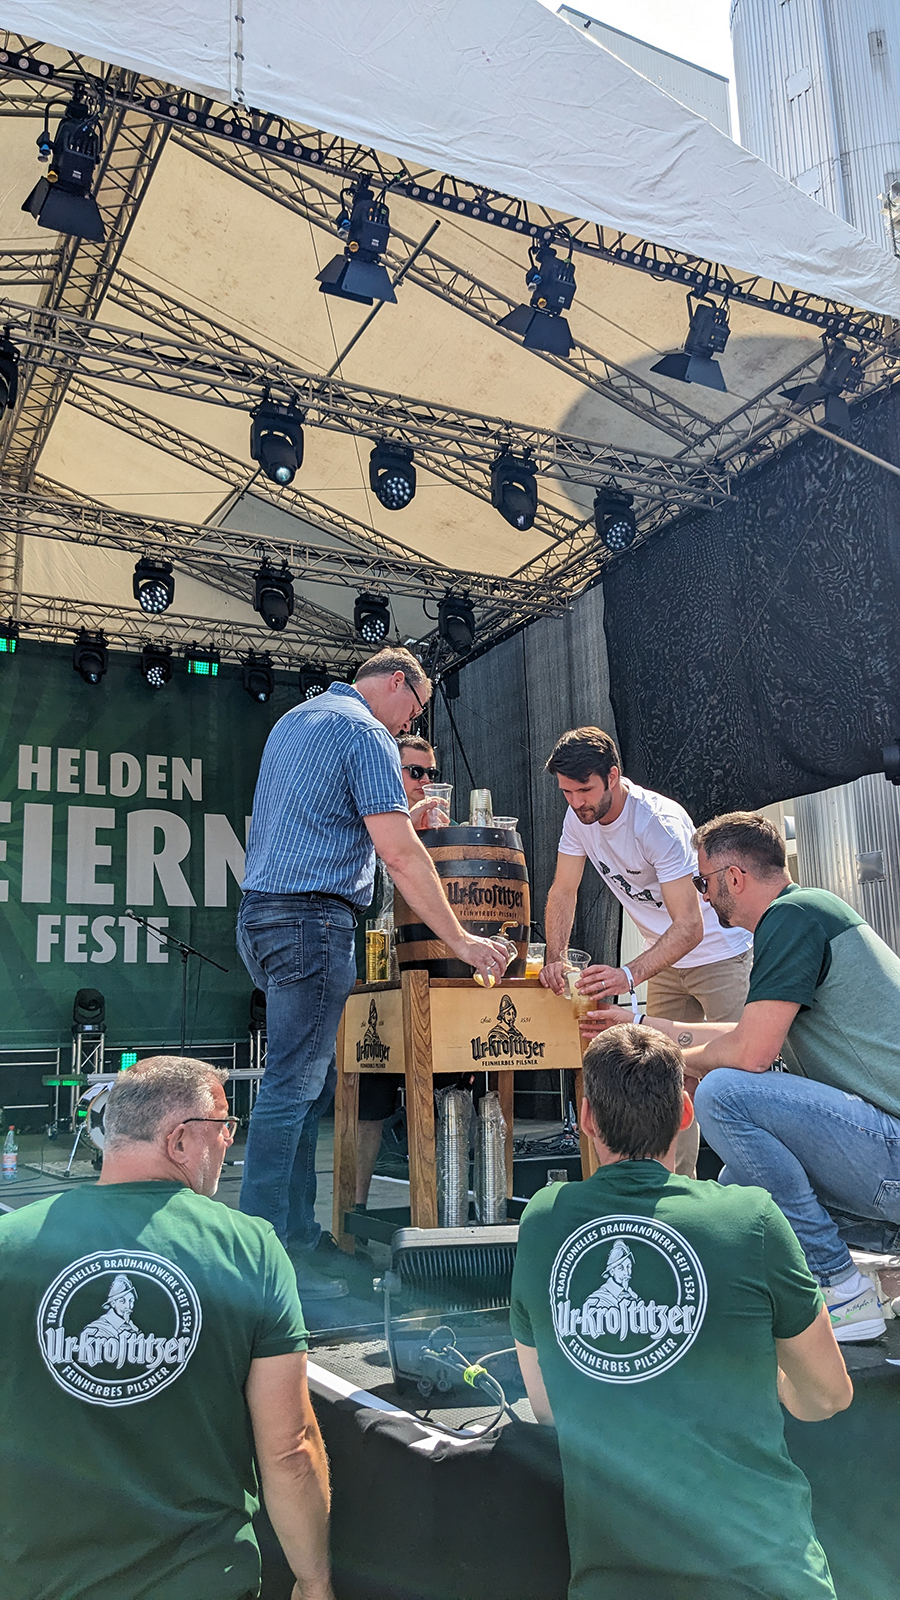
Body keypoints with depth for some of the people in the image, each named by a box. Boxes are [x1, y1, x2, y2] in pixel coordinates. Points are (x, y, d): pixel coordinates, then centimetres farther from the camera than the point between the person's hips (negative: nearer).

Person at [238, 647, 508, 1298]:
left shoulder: (294, 719, 23)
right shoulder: (365, 733, -7)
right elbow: (400, 854, -14)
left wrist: (397, 814, 32)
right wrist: (459, 940, -11)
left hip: (262, 911, 10)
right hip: (313, 916, -10)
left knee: (310, 1084, 12)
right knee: (292, 1088, -8)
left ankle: (299, 1238, 16)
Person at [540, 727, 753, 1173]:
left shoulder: (660, 823, -30)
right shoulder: (579, 817, -9)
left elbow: (689, 927, -35)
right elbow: (563, 892, -1)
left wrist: (630, 975, -47)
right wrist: (555, 960, -17)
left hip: (719, 951, -7)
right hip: (664, 959, 7)